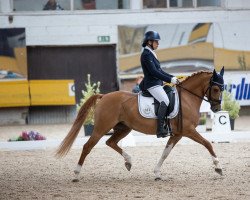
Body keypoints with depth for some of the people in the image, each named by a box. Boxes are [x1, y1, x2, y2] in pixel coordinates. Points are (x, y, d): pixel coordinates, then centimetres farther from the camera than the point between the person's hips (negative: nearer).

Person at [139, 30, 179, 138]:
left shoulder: (151, 54, 19)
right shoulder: (146, 55, -12)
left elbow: (159, 70, 23)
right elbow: (154, 72, -20)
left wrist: (172, 77, 11)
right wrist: (170, 80, -20)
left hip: (157, 83, 11)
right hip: (152, 84, -11)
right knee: (165, 101, -25)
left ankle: (169, 126, 8)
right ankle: (160, 130, -30)